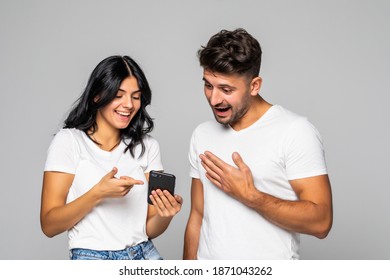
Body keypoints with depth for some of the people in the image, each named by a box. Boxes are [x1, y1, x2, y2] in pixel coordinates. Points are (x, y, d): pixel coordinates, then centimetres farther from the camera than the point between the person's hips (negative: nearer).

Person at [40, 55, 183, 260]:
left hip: (144, 256, 3)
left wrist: (165, 215, -14)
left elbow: (149, 229, 6)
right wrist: (98, 194, -19)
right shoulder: (68, 141, -2)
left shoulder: (147, 146, 8)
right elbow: (49, 225, -6)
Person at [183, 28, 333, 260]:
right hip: (208, 264, 5)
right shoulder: (202, 135, 3)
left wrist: (248, 195, -21)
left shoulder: (295, 131, -14)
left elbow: (320, 222, -19)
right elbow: (197, 216, 5)